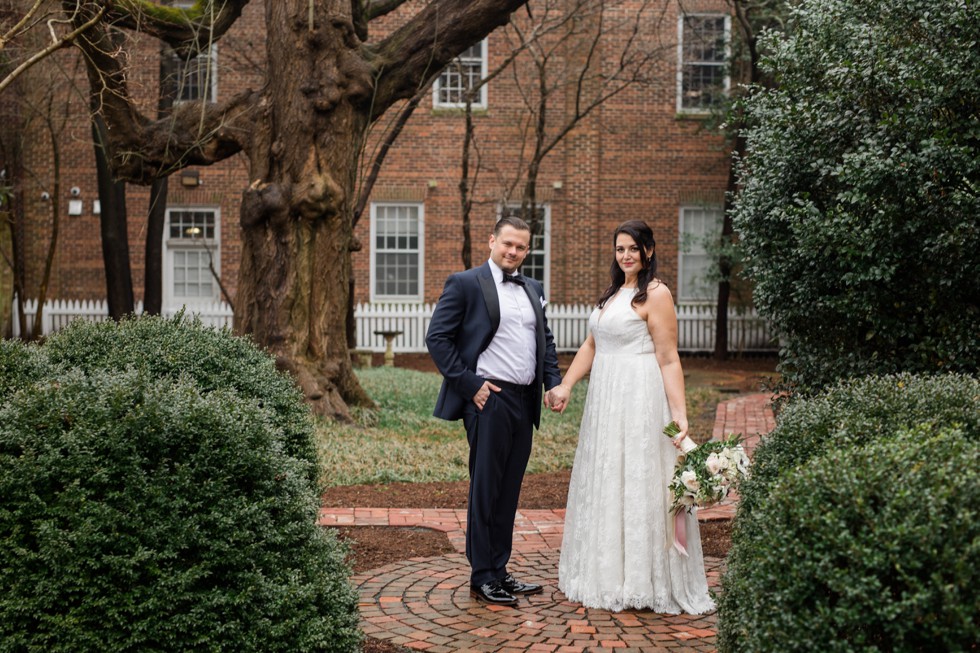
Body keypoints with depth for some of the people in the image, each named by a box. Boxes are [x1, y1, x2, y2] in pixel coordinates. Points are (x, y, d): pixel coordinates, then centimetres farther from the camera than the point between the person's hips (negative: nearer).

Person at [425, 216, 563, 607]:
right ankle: (482, 578, 8)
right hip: (489, 399, -6)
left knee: (509, 492, 12)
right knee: (485, 490, -1)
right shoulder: (465, 284, -4)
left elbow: (545, 339, 22)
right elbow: (437, 338, -7)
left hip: (525, 402, 7)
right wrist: (469, 384, -12)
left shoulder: (533, 289, 16)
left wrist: (554, 382, 6)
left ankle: (500, 571, 21)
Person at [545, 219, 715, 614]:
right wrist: (565, 385, 4)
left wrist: (679, 413, -20)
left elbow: (668, 360, -15)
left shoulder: (655, 294, -10)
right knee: (603, 486, 14)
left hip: (639, 397, -9)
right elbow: (591, 345, 15)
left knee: (636, 485, -2)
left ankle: (641, 582, 9)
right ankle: (607, 576, 26)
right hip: (605, 398, 9)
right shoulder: (613, 293, 16)